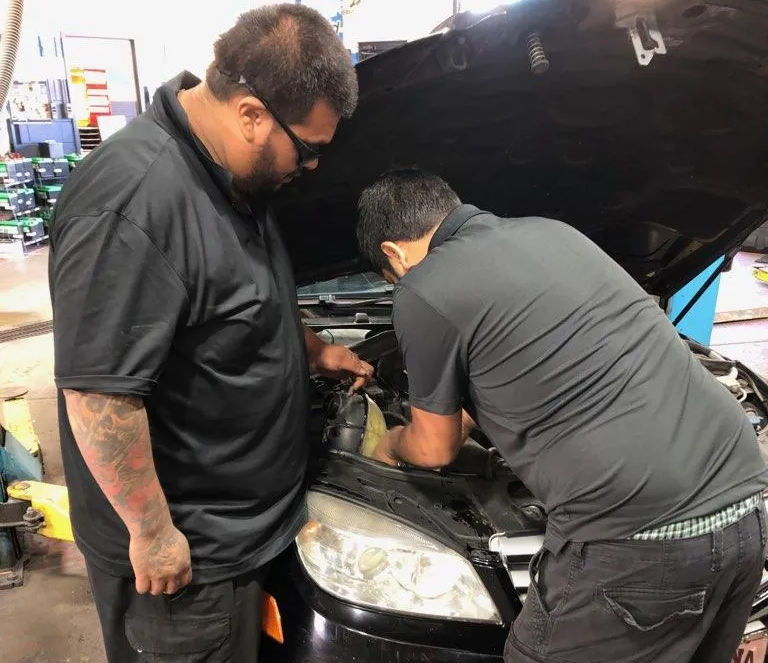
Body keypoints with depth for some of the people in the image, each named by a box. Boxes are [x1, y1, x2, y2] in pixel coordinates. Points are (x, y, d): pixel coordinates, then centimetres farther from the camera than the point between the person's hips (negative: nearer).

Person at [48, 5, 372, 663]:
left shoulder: (232, 171, 1)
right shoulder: (133, 203, -30)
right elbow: (97, 393, -29)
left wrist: (314, 350, 20)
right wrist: (151, 530, -20)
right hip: (186, 548, -8)